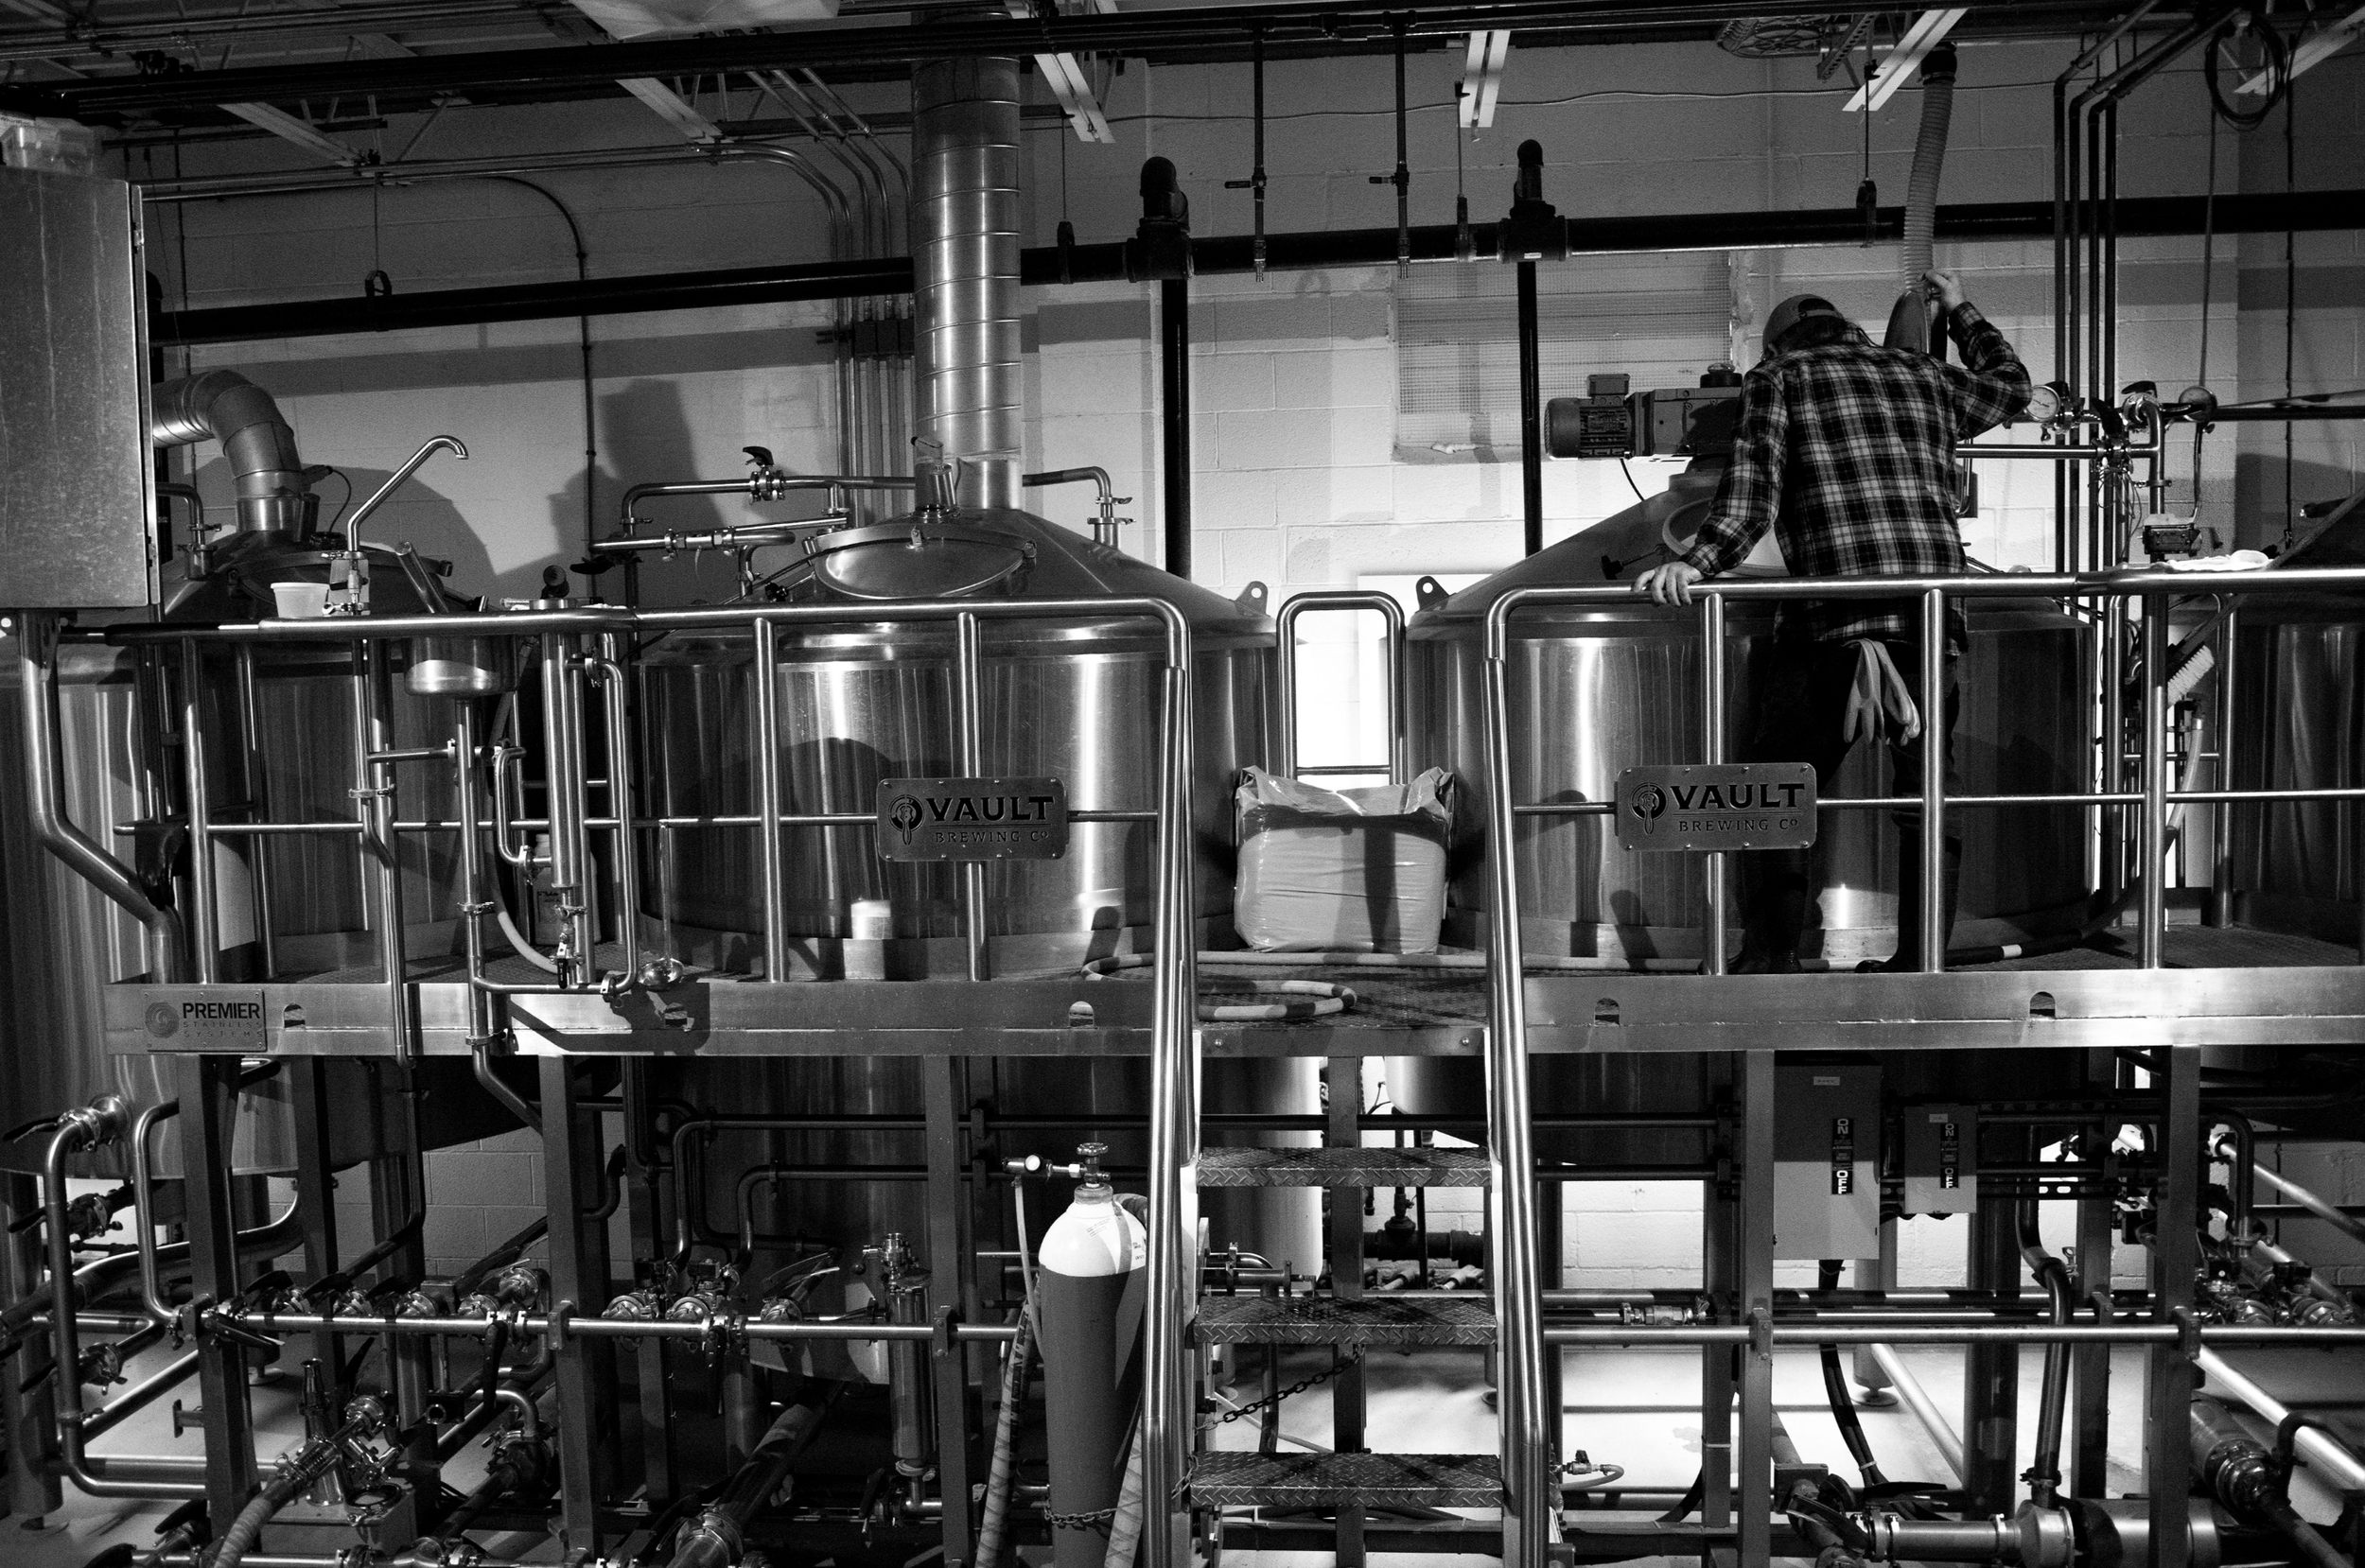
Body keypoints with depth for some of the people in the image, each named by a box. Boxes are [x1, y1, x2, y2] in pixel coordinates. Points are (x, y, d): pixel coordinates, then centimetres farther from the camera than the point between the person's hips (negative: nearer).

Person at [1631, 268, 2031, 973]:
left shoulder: (1775, 377, 11)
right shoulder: (1925, 375, 24)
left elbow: (1751, 494, -6)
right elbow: (2012, 384, 45)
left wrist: (1696, 561, -17)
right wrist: (1961, 311, 57)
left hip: (1828, 619, -4)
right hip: (1933, 619, 4)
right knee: (1929, 806, 11)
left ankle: (1768, 963, 0)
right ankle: (1921, 973, 12)